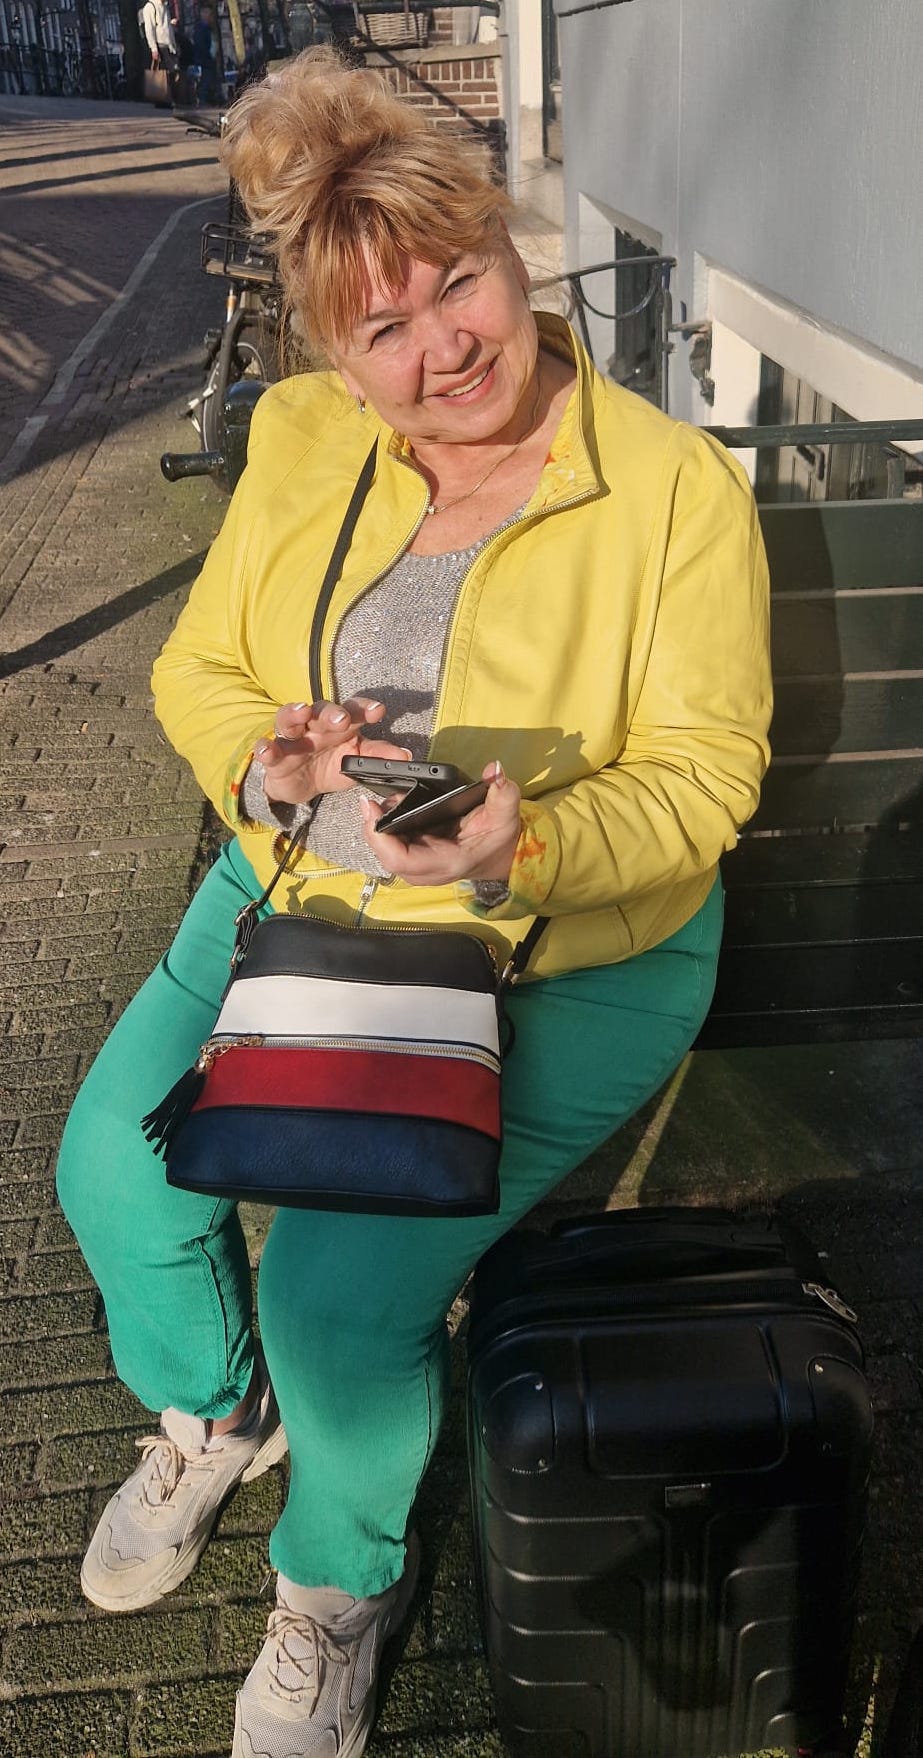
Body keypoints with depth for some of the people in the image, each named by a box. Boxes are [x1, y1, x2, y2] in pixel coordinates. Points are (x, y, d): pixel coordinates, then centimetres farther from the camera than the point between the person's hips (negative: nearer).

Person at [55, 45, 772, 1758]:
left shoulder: (678, 487, -13)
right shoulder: (300, 434, 0)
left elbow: (702, 780, -13)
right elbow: (195, 667, 6)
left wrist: (532, 847, -33)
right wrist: (265, 759, -17)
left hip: (567, 966, -4)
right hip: (296, 901, 5)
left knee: (339, 1288, -18)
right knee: (115, 1179, -8)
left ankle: (340, 1584, 20)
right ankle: (213, 1414, 30)